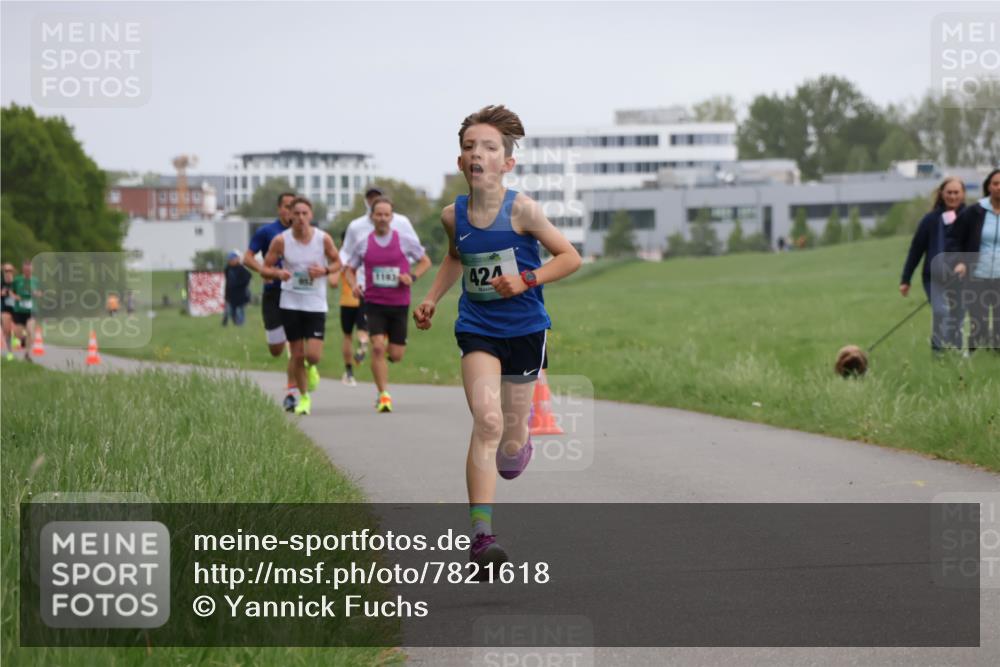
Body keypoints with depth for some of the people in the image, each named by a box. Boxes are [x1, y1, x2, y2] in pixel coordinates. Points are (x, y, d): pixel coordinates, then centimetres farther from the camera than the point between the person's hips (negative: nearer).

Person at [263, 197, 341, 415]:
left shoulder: (323, 239, -6)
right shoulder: (281, 240, -6)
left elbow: (337, 262, 8)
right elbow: (265, 268, 0)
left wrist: (324, 270, -14)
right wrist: (278, 273, -23)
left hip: (316, 304, 0)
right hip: (290, 303, 0)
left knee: (313, 355, -10)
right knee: (297, 355, 4)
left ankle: (311, 369, 28)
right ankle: (304, 397, 23)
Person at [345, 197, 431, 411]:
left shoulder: (405, 240, 0)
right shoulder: (364, 244, 2)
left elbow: (425, 261, 9)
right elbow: (350, 269, 12)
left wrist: (412, 276, -10)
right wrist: (354, 285, -10)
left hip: (399, 304, 1)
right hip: (374, 304, 0)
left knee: (396, 355, 3)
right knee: (377, 347, -18)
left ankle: (388, 347, 42)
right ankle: (384, 395, -13)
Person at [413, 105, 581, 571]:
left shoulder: (521, 210, -14)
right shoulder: (453, 215, -3)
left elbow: (570, 257, -6)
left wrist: (526, 280, -19)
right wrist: (431, 299, 9)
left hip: (524, 329, -1)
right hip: (477, 329, 1)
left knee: (510, 452, 9)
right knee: (486, 422, -21)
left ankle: (519, 438, 49)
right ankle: (481, 532, -21)